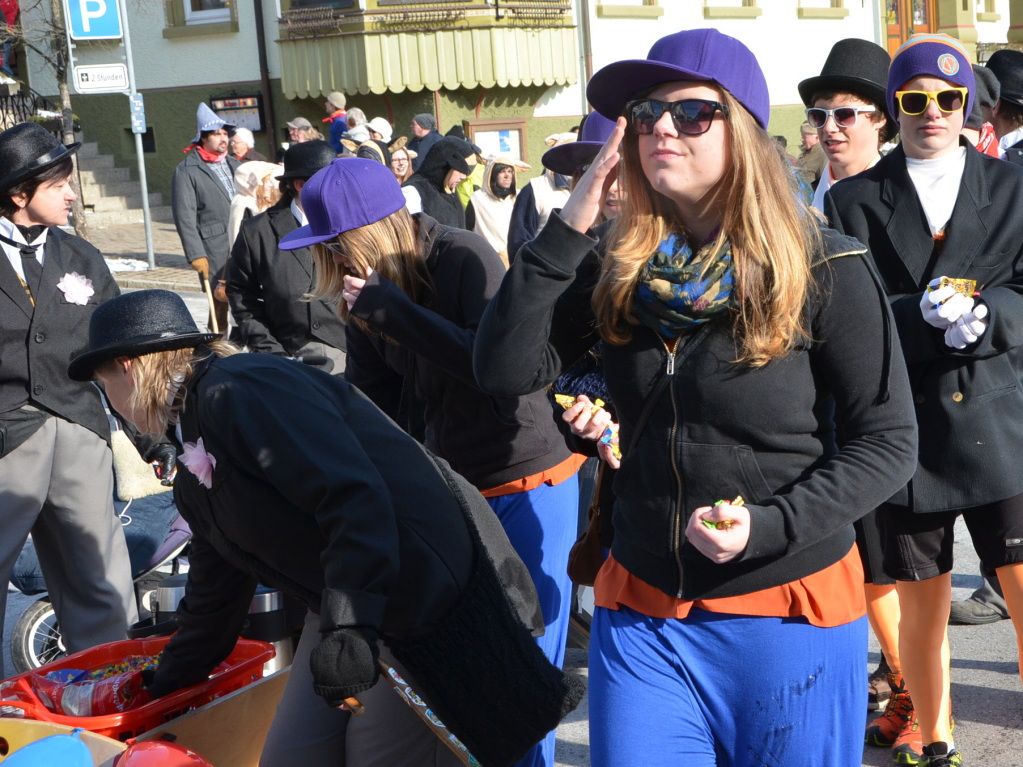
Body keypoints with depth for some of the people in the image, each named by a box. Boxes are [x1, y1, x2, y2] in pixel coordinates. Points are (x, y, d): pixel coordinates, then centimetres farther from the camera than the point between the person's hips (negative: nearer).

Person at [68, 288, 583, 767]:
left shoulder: (240, 390, -18)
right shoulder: (193, 480, 15)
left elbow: (354, 497, -28)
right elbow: (215, 590, 28)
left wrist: (349, 628, -31)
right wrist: (165, 685, 39)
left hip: (432, 590, -10)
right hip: (343, 612, 10)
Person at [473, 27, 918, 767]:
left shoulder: (825, 269, -11)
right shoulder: (614, 265, 0)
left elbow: (889, 441, -8)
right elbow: (504, 370, -9)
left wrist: (767, 527, -20)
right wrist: (568, 227, -14)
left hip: (789, 610, -3)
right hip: (641, 614, 3)